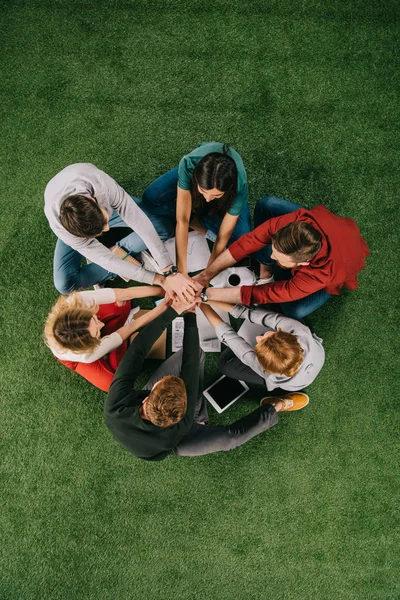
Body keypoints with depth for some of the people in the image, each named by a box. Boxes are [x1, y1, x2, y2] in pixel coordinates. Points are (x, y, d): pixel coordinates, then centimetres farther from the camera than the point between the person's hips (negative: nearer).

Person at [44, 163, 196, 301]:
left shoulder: (102, 183, -44)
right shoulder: (59, 224, -42)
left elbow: (141, 223, -41)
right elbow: (106, 260, -38)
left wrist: (170, 272, -46)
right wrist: (160, 280, -40)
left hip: (110, 206, 1)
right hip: (77, 228, -1)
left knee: (162, 228, -19)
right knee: (64, 285, -20)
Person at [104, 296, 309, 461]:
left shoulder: (116, 405, -44)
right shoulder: (175, 432, -45)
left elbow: (137, 349, -40)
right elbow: (190, 368, -44)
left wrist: (173, 309, -40)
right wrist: (190, 316, -41)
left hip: (139, 404, 3)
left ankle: (197, 419, 7)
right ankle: (276, 406, 22)